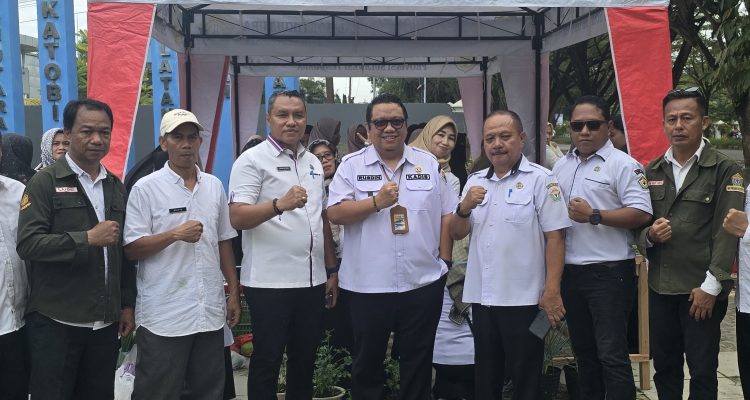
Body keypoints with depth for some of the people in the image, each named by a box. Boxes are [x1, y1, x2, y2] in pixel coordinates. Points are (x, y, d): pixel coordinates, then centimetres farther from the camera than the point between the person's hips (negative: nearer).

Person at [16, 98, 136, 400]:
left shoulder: (116, 187, 12)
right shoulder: (46, 182, -4)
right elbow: (27, 244, -14)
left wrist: (127, 304, 11)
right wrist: (88, 239, -19)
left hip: (105, 322, 5)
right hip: (55, 322, -4)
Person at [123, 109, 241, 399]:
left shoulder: (214, 186, 9)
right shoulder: (145, 189, -5)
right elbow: (131, 249, -8)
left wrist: (234, 293, 11)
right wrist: (175, 234, -20)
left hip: (210, 312, 5)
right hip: (163, 316, -4)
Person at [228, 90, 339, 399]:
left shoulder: (313, 163, 13)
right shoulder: (252, 160, -7)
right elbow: (237, 217, -17)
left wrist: (332, 270, 14)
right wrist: (279, 204, -33)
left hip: (312, 280, 6)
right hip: (269, 282, -6)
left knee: (305, 361, 16)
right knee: (266, 362, 5)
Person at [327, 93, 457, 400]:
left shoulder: (429, 163, 7)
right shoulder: (351, 165, 1)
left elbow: (446, 215, 9)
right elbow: (335, 213, -7)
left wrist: (445, 261, 4)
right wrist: (377, 202, -18)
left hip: (423, 282, 1)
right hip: (368, 285, -1)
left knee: (418, 363, 13)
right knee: (367, 362, 13)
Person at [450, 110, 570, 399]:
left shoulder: (540, 179, -6)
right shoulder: (475, 181, 10)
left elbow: (555, 237, -10)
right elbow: (456, 234, 11)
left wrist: (552, 292, -15)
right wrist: (464, 208, -9)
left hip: (523, 298, -5)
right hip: (481, 297, 5)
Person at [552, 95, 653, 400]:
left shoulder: (622, 165, -7)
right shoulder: (561, 167, 13)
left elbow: (641, 214, -16)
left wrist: (594, 216, -20)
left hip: (609, 273, -7)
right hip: (569, 272, 7)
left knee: (612, 355, -3)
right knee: (583, 351, 17)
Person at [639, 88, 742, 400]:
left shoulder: (725, 170, -3)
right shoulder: (652, 172, 11)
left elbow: (726, 231, -10)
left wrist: (711, 286, -15)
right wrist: (649, 234, -10)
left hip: (702, 290, -4)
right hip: (660, 288, 4)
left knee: (702, 372, 4)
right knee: (664, 367, 13)